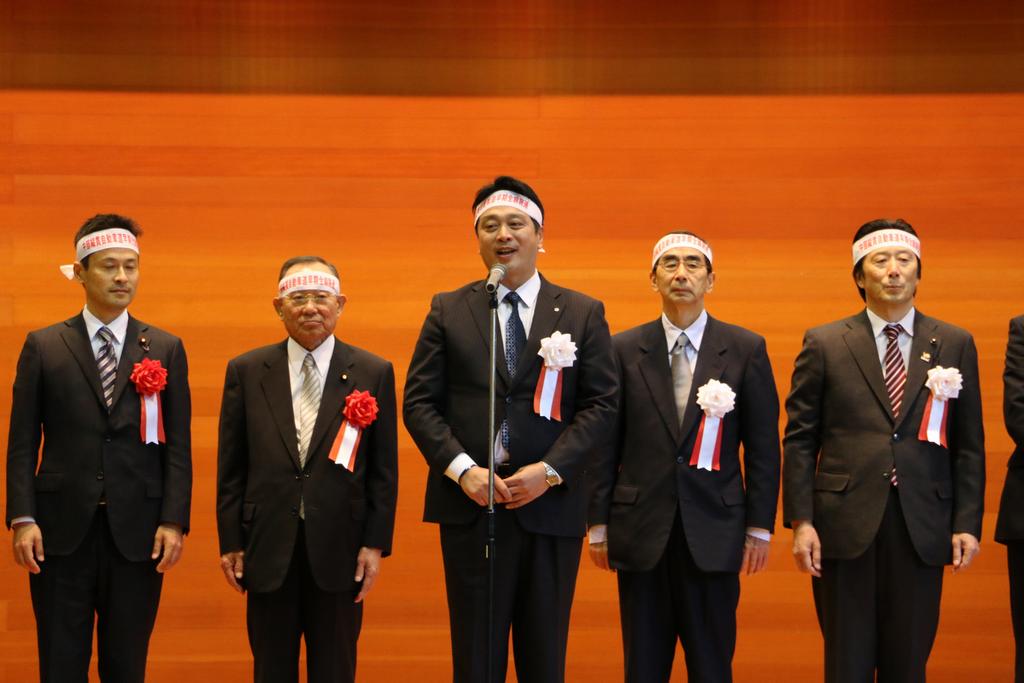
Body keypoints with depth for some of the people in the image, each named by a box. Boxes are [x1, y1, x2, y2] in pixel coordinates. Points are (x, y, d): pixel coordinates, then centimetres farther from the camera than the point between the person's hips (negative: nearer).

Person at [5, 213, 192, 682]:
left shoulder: (166, 350, 6)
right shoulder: (43, 347, 4)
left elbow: (177, 445, 4)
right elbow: (22, 442, 2)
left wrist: (174, 521, -6)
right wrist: (22, 518, -8)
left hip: (136, 534, 1)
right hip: (61, 532, 0)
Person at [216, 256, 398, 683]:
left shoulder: (373, 373, 1)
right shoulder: (246, 371, 3)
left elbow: (383, 468, 1)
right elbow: (230, 466, 4)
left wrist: (376, 543, -3)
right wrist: (230, 542, 1)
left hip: (339, 548, -1)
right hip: (268, 547, 1)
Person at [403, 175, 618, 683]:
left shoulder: (583, 313, 7)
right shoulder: (448, 312, 7)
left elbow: (600, 403, 1)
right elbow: (420, 401, 2)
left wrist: (551, 470, -12)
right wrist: (461, 469, -12)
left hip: (550, 505, 0)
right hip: (470, 507, 0)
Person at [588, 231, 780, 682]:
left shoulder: (746, 349, 2)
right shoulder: (623, 350, 4)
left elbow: (763, 446, 3)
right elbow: (607, 442, 5)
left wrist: (760, 527, -1)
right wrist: (599, 524, 2)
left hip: (714, 531, -1)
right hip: (641, 531, 1)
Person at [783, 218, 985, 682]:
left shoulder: (955, 345, 7)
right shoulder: (824, 345, 3)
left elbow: (969, 444, 7)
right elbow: (799, 440, 2)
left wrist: (967, 522, -1)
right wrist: (800, 521, -6)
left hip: (921, 528, 1)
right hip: (845, 524, -1)